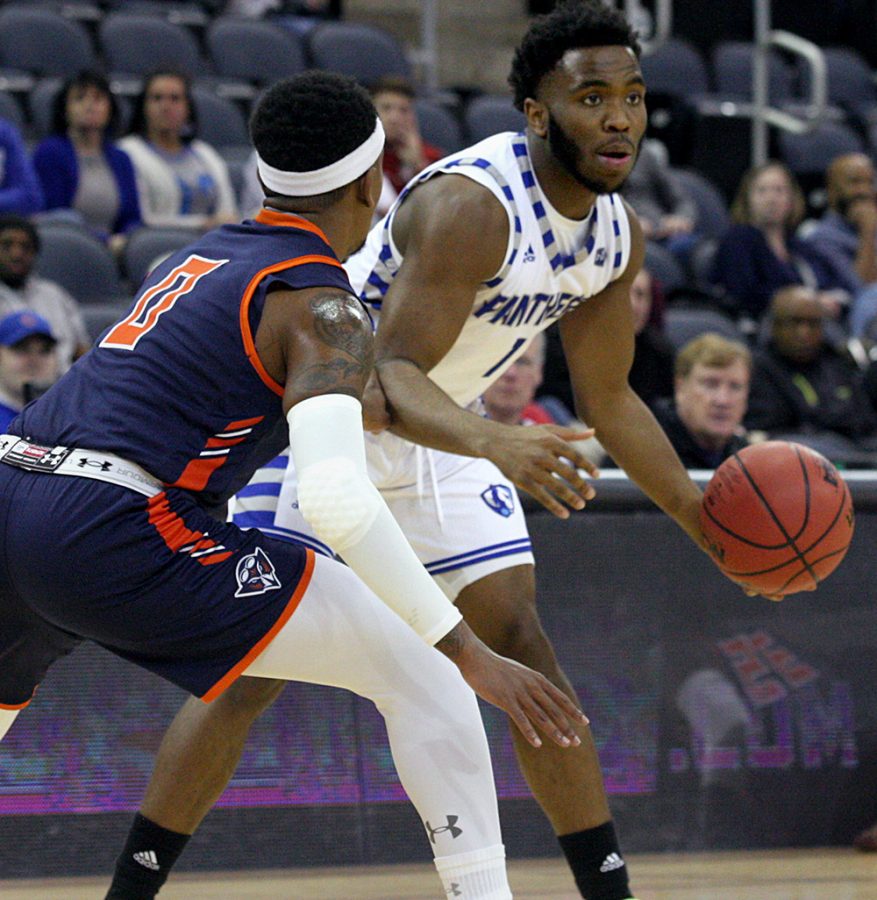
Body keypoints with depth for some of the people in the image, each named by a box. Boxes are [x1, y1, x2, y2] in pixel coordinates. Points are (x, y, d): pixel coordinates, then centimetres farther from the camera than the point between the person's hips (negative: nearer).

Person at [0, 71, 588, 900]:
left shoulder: (199, 259, 23)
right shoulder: (322, 305, -2)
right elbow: (335, 499, -18)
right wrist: (469, 653, -17)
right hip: (115, 532, -8)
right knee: (417, 669, 1)